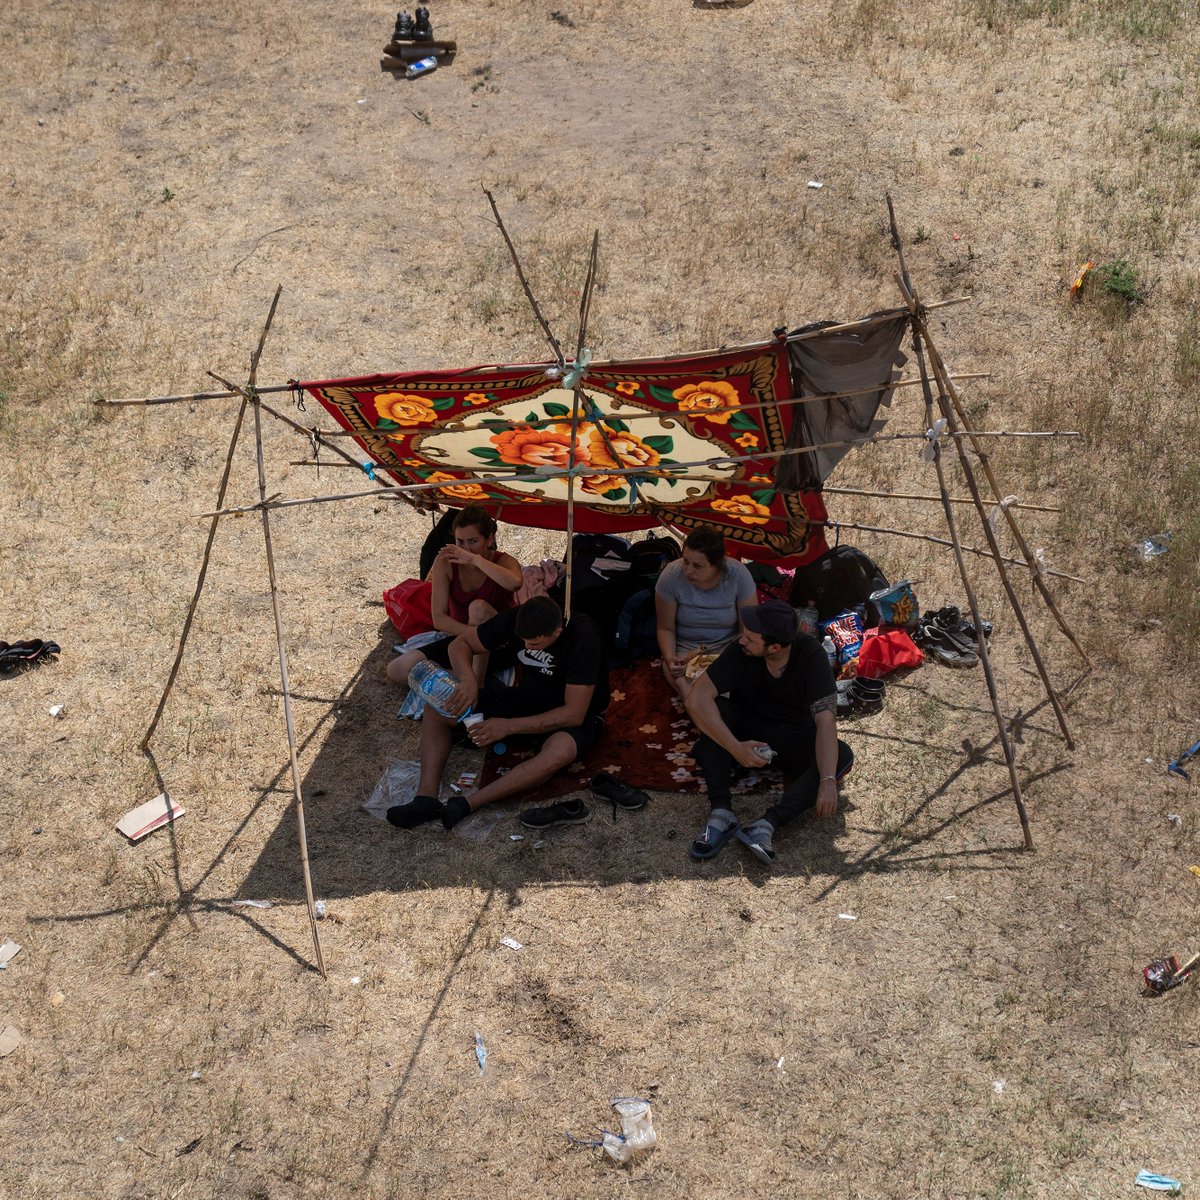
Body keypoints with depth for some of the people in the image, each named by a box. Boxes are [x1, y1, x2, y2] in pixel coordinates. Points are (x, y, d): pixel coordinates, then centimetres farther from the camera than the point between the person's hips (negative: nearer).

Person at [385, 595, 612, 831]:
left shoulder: (582, 638, -30)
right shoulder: (515, 620, -16)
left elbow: (574, 714, -29)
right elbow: (460, 643, -4)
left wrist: (509, 726, -31)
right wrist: (468, 679, -27)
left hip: (578, 716, -5)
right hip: (526, 697, 6)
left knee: (560, 751, -42)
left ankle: (465, 805, -38)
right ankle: (426, 798, -25)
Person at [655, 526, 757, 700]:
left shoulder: (738, 575, -18)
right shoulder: (671, 576, -18)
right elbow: (666, 628, -6)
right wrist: (669, 659, -24)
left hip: (727, 645, 1)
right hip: (684, 648, -1)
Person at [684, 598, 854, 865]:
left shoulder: (810, 654, -25)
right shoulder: (739, 651, -22)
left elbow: (825, 719, -31)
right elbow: (697, 698, -29)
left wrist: (827, 781, -42)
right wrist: (735, 748, -38)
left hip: (795, 738, 0)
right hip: (748, 732, 0)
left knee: (842, 756, -27)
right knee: (713, 708, -29)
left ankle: (767, 824, -38)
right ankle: (721, 812, -32)